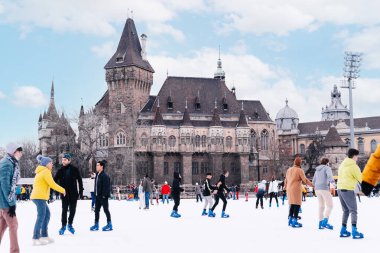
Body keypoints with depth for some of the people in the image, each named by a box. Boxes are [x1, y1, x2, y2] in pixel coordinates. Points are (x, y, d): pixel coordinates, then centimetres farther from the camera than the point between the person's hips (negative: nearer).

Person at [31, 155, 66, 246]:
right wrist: (63, 190, -4)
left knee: (47, 214, 13)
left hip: (38, 197, 10)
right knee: (41, 217, -9)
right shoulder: (46, 171, -10)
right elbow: (52, 184, -13)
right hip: (39, 197, -10)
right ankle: (36, 238, -10)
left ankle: (44, 235, 16)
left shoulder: (41, 172, 21)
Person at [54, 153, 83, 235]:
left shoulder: (75, 169, -2)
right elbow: (55, 181, 0)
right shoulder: (60, 170, 0)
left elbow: (79, 181, 4)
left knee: (72, 210, 6)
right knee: (64, 210, -1)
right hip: (64, 194, 0)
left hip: (74, 193, 0)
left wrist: (81, 191, 1)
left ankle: (70, 224, 24)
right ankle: (63, 226, 12)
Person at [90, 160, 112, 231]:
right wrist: (95, 193, 15)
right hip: (98, 196, 9)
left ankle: (109, 225, 8)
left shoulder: (105, 176, -16)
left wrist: (104, 195, -22)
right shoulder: (97, 175, 12)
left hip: (103, 196, -9)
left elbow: (106, 186, -20)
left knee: (105, 210, -1)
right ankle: (96, 225, 19)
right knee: (96, 210, 11)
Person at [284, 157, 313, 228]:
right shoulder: (300, 170, -10)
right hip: (296, 190, -7)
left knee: (292, 204, 16)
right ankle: (295, 221, -5)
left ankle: (290, 219, 18)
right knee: (297, 205, -3)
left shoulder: (289, 170, 12)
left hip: (289, 189, 7)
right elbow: (305, 180, -15)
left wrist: (286, 187, 31)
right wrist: (312, 185, -7)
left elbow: (286, 180, 18)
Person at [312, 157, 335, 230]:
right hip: (324, 189, -7)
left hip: (317, 189, 7)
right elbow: (329, 175, -23)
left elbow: (313, 181, 23)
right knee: (329, 206, -6)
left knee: (321, 206, 13)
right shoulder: (327, 168, -1)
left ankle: (320, 223, 12)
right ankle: (325, 222, -20)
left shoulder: (317, 170, 20)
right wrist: (332, 183, -36)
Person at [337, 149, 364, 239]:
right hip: (348, 190, -8)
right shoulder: (353, 166, -9)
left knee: (346, 210, 16)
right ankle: (354, 231, -15)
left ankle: (343, 230, 15)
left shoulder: (342, 164, 17)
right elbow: (360, 178, -2)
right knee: (353, 211, -6)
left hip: (340, 189, 8)